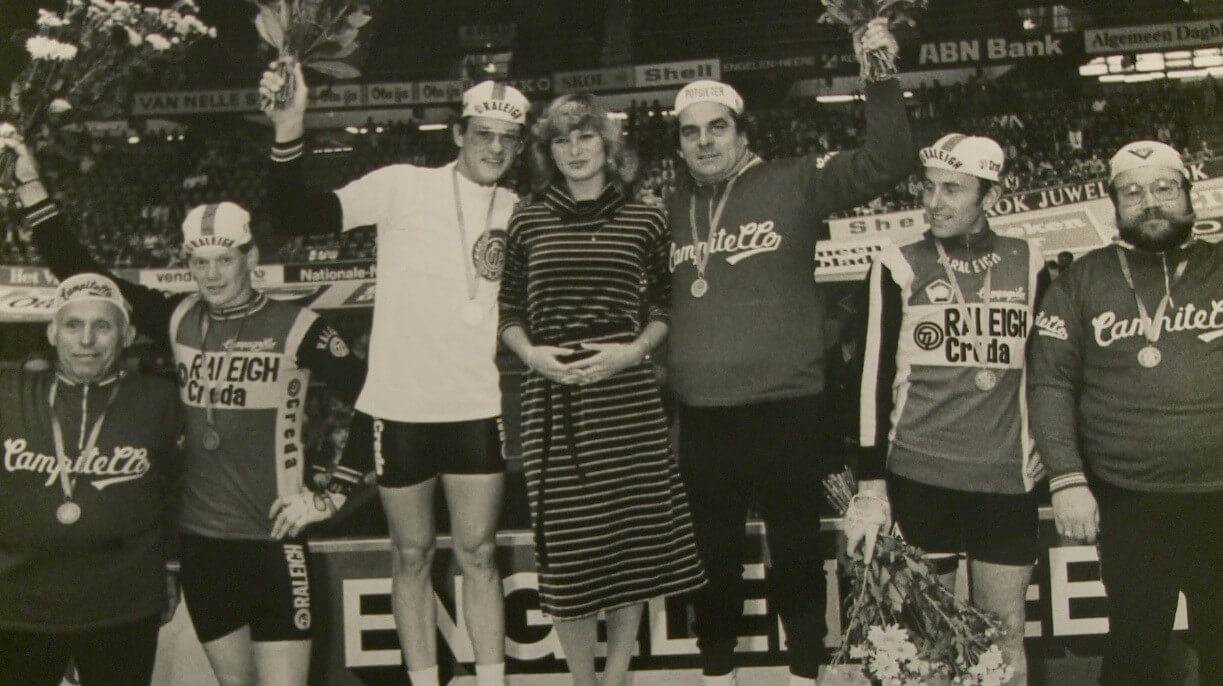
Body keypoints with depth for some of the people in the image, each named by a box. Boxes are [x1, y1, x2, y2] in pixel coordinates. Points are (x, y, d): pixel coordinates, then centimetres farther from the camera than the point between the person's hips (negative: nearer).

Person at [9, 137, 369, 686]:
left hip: (273, 543, -5)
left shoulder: (294, 327, -10)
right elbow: (84, 277, 5)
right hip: (200, 542, 5)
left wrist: (331, 496, -9)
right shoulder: (178, 320, 4)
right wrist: (30, 187, 0)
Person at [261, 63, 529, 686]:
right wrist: (288, 136, -28)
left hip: (477, 407, 2)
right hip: (400, 405, -2)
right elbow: (298, 218, -13)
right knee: (411, 554, 9)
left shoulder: (519, 213, 6)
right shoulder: (402, 187, -5)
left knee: (478, 552, 7)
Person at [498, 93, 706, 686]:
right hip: (552, 398, 0)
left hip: (627, 396, 0)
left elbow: (664, 309, 9)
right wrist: (532, 353, -7)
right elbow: (510, 312, 11)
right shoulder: (528, 222, 7)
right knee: (566, 546, 3)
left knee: (633, 537, 4)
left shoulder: (645, 221, 6)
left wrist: (634, 349, -8)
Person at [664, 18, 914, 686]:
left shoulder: (792, 185, -2)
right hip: (701, 417, 4)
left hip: (788, 409, -3)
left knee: (796, 549, 11)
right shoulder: (670, 210, 8)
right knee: (713, 556, 16)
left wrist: (880, 79, -17)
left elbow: (887, 162, -9)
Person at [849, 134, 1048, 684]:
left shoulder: (1028, 264, 5)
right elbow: (874, 378, -5)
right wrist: (869, 487, -9)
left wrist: (1045, 438, 8)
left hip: (1007, 478, 2)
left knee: (1006, 634, 7)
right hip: (918, 474, -2)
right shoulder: (898, 265, -3)